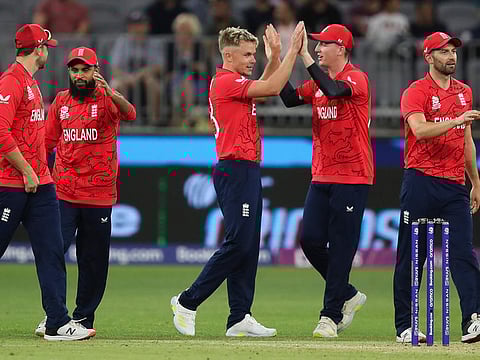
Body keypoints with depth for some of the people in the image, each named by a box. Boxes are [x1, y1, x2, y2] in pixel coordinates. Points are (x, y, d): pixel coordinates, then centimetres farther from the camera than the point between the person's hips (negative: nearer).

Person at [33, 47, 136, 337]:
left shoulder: (107, 98, -1)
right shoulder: (61, 101, 10)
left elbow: (129, 114, -22)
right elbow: (48, 142, 17)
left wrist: (110, 92, -40)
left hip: (99, 195, -2)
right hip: (63, 192, 2)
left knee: (94, 259, 5)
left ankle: (84, 318, 16)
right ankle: (53, 316, -1)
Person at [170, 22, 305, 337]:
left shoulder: (234, 83, 19)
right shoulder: (226, 81, -11)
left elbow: (267, 85, 29)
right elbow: (272, 88, -17)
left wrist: (276, 54, 15)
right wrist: (293, 51, -11)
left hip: (247, 172, 11)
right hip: (236, 171, -11)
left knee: (248, 246, 7)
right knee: (238, 242, -12)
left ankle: (239, 319, 6)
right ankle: (187, 303, -7)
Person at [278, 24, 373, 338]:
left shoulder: (357, 79, -9)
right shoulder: (318, 82, 14)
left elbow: (334, 90, -29)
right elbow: (290, 99, 3)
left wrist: (304, 55, -28)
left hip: (352, 178, -8)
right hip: (321, 177, 8)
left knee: (341, 247, -5)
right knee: (311, 241, 3)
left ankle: (331, 315, 0)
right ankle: (348, 296, 21)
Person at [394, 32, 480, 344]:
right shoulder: (416, 92, -3)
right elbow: (420, 130, -20)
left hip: (455, 184, 5)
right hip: (421, 183, -5)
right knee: (411, 256, -1)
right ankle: (404, 327, 4)